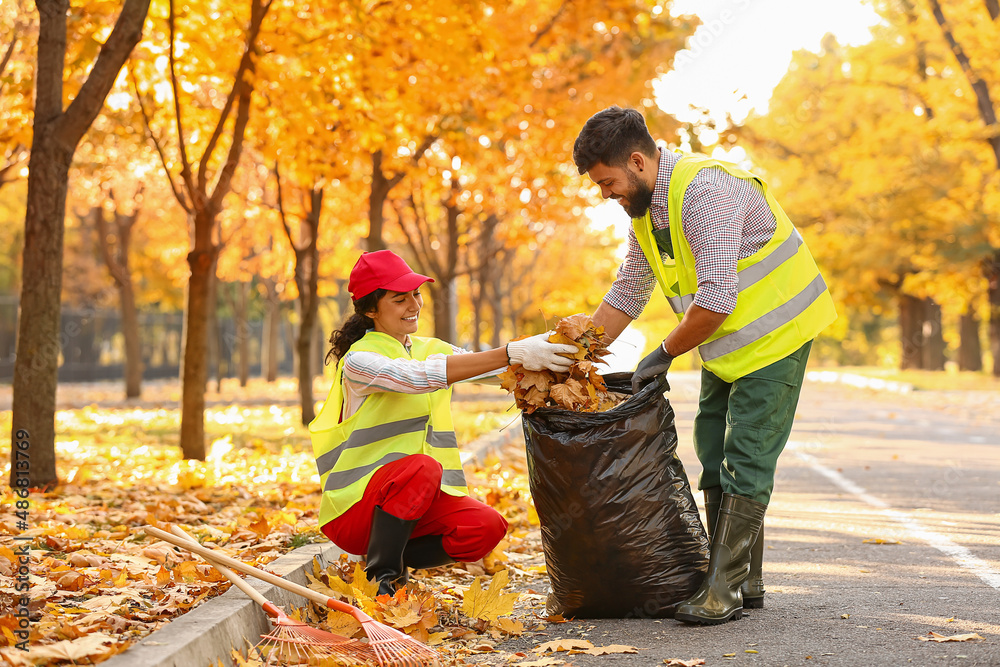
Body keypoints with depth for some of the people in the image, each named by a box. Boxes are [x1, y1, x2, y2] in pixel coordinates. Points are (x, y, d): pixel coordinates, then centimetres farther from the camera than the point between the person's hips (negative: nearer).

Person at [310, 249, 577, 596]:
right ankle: (382, 576, -17)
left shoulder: (431, 349, 13)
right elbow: (419, 376, -28)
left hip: (415, 501, 6)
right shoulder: (358, 360, -11)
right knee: (422, 467, -35)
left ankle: (388, 559, 3)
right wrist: (512, 354, -36)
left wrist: (546, 345, -19)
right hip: (354, 507, -6)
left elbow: (491, 367, 1)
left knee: (487, 527, -20)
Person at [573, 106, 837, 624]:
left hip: (776, 329, -9)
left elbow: (715, 300, -33)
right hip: (726, 343, 10)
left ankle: (724, 589, -8)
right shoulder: (645, 206, 3)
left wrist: (664, 354, -20)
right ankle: (743, 580, 16)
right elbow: (627, 293, 12)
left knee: (746, 458, -10)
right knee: (714, 450, 8)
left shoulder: (704, 191, -28)